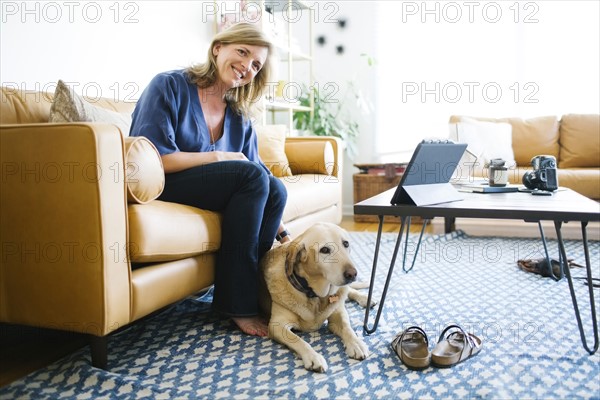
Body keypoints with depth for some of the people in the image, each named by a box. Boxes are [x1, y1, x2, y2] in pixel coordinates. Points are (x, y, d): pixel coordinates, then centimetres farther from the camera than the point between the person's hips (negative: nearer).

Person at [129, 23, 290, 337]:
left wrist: (282, 233, -6)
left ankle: (250, 287, -9)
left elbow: (254, 172, 4)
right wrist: (220, 157, -15)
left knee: (275, 189, -19)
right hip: (158, 187, -6)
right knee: (252, 175, -25)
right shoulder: (169, 85, -8)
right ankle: (236, 303, -20)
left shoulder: (239, 115, 9)